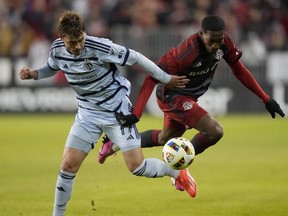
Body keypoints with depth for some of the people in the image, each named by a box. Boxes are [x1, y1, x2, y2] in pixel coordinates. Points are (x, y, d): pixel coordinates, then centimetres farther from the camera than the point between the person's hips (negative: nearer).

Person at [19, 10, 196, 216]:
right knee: (68, 165, -6)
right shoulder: (57, 50, -11)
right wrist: (32, 74, -7)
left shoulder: (100, 47, -26)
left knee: (137, 166, -7)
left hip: (117, 111, -4)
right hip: (88, 114, 4)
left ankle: (179, 173, 21)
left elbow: (135, 57, -15)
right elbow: (51, 69, 14)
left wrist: (166, 78, -7)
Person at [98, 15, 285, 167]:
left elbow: (240, 71, -1)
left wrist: (266, 99, 0)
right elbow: (152, 80, -34)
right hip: (172, 96, -8)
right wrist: (136, 114, -41)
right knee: (215, 131, -23)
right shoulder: (185, 53, -36)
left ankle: (116, 144, 45)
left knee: (165, 139, 28)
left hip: (189, 98, 8)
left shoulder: (225, 43, -17)